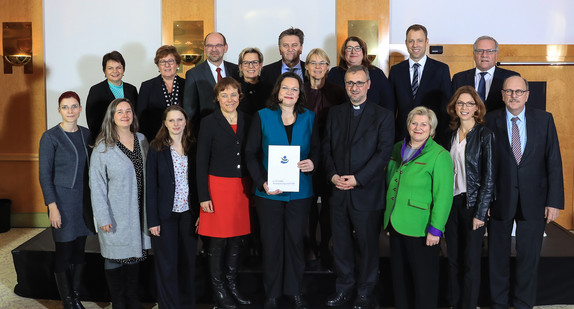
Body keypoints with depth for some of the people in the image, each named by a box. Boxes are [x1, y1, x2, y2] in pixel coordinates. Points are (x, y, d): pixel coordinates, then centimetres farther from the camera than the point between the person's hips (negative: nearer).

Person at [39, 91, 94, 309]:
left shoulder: (86, 134, 7)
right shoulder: (50, 137, -8)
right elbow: (45, 175, -8)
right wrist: (52, 206, -14)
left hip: (83, 199, 5)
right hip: (62, 199, -5)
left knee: (79, 249, 11)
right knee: (64, 252, 2)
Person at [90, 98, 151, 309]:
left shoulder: (141, 140, 6)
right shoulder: (103, 147, -9)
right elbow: (97, 185, -10)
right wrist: (103, 218, -14)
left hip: (138, 211, 5)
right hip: (116, 215, -5)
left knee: (135, 253, 14)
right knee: (115, 256, 6)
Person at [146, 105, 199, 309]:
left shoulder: (193, 148, 5)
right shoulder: (156, 149, -4)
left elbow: (196, 182, 6)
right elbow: (150, 186, -6)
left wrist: (199, 212, 0)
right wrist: (152, 220, -9)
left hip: (188, 213, 3)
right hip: (165, 214, -3)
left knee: (188, 261, 11)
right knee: (167, 264, 4)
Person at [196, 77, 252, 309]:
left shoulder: (247, 121, 7)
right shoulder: (209, 123, -5)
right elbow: (201, 162, -5)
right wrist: (204, 196, -9)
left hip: (242, 187, 4)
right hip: (217, 186, -4)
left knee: (237, 240, 11)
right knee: (218, 241, 2)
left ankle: (232, 285, 26)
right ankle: (218, 290, 17)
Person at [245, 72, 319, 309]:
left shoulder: (309, 118, 4)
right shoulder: (262, 117, -2)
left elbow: (315, 148, 10)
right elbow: (251, 154, -1)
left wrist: (312, 162, -13)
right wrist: (262, 182, -14)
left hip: (300, 191, 2)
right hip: (269, 192, -1)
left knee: (296, 241, 8)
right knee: (271, 242, 6)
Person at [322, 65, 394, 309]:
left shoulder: (383, 116, -2)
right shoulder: (335, 113, 11)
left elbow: (384, 152, -9)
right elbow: (327, 148, 9)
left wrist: (358, 179, -16)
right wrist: (332, 175, -7)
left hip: (367, 193, -3)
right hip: (338, 192, 4)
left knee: (367, 245, 7)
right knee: (341, 244, 13)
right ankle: (344, 289, 28)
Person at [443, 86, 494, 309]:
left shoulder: (484, 135, -8)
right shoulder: (451, 135, 9)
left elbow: (489, 177, -10)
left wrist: (480, 213, -13)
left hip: (473, 203, -5)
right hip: (451, 201, 5)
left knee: (470, 261, 3)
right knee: (453, 258, 11)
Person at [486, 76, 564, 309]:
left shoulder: (544, 120, 0)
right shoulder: (490, 121, -3)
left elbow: (554, 162, -1)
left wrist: (554, 201, -6)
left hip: (533, 200, 1)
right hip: (499, 199, 0)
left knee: (529, 254, 11)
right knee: (498, 254, 12)